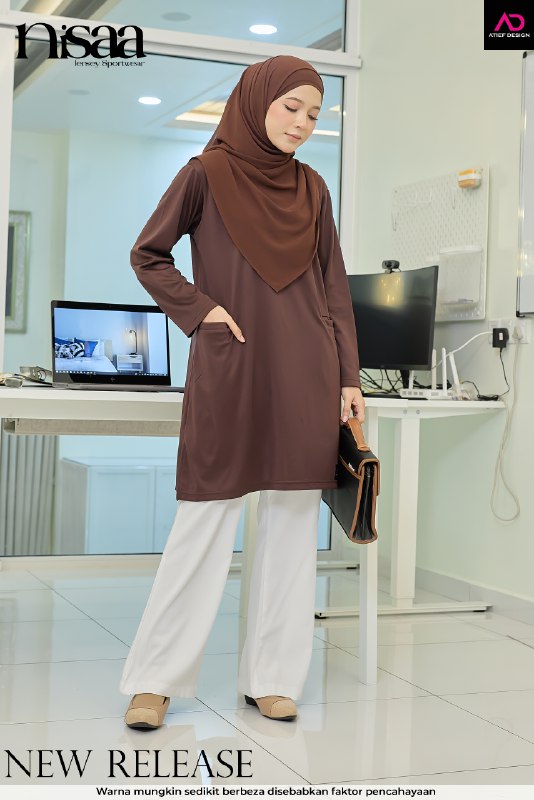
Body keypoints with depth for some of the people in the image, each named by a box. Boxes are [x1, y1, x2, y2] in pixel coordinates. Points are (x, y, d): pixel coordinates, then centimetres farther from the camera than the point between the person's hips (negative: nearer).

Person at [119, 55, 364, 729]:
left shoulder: (312, 188, 12)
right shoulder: (205, 174, 1)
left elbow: (334, 287, 12)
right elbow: (147, 255, 6)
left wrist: (348, 378, 6)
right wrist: (202, 310, -8)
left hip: (305, 377, 4)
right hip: (228, 371, -4)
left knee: (293, 519, 5)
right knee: (206, 518, -2)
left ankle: (270, 676, 15)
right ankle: (155, 678, 10)